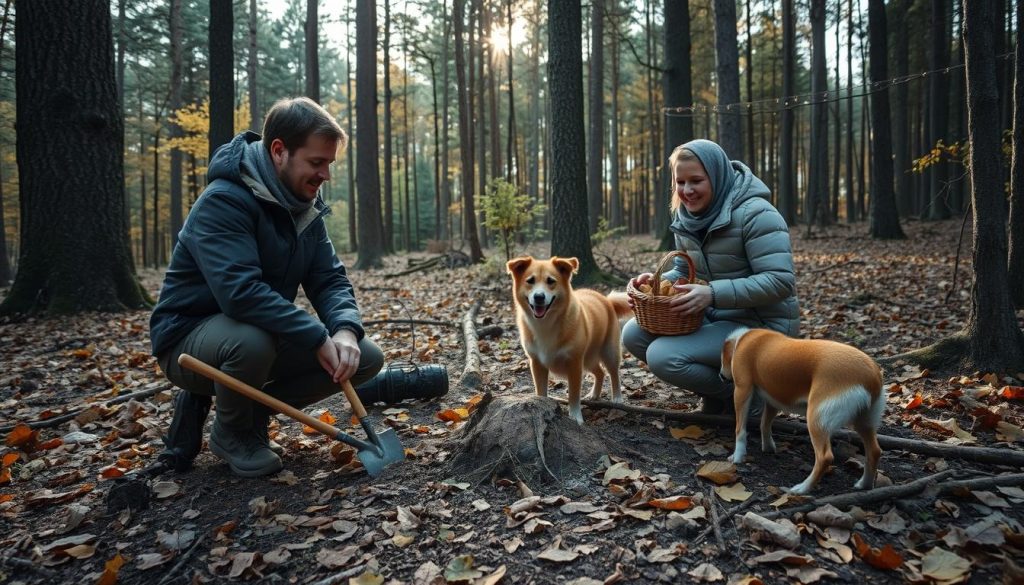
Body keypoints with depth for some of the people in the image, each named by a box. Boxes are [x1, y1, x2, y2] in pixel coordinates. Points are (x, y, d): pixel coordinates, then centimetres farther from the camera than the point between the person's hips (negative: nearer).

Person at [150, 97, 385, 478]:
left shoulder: (305, 207, 1)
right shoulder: (224, 201, -24)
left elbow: (330, 280, -3)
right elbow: (241, 292, -36)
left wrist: (345, 329, -24)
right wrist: (319, 337, -33)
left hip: (265, 334, 7)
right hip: (189, 339, -6)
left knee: (367, 357, -6)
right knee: (253, 340, -41)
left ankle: (252, 411, 6)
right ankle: (231, 432, -6)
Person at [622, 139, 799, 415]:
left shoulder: (755, 214, -19)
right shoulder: (687, 216, 4)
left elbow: (780, 282, -26)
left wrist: (713, 294, -34)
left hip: (761, 325, -8)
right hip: (713, 318, 8)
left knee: (663, 356, -25)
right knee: (634, 334, -4)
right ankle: (715, 394, 10)